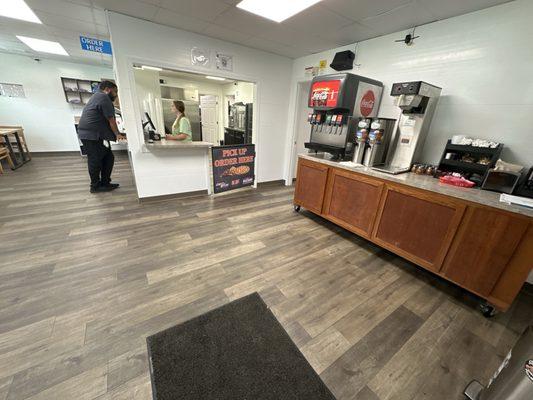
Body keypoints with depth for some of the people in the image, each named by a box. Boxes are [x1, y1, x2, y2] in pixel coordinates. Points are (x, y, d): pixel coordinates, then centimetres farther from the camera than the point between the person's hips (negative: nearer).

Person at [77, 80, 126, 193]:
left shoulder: (97, 96, 23)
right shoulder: (104, 97, -10)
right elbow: (111, 119, -13)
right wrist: (118, 134, -3)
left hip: (93, 134, 10)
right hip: (91, 135, -10)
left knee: (108, 157, 10)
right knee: (95, 160, -3)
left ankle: (105, 183, 16)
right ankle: (95, 186, 8)